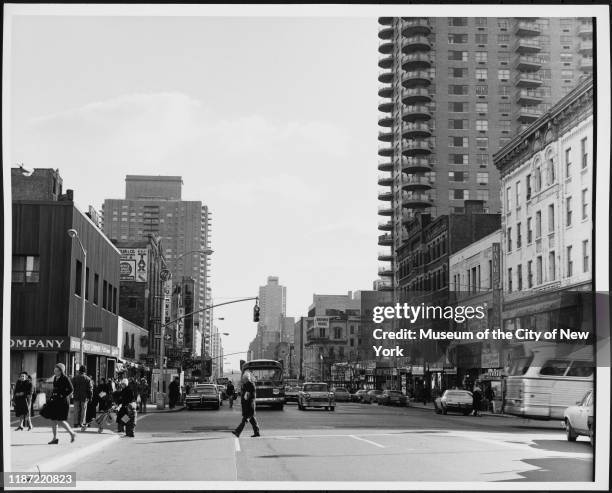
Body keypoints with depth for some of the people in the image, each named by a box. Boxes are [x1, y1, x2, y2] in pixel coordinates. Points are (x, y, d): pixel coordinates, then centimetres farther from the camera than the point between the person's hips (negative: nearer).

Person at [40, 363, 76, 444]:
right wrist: (52, 397, 14)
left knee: (60, 420, -10)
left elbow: (71, 390, -13)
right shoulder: (55, 378, 11)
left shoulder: (65, 379, -12)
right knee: (53, 419, 6)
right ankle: (55, 438, 13)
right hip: (55, 401, 8)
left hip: (62, 401, -8)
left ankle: (72, 434, 6)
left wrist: (63, 396, -15)